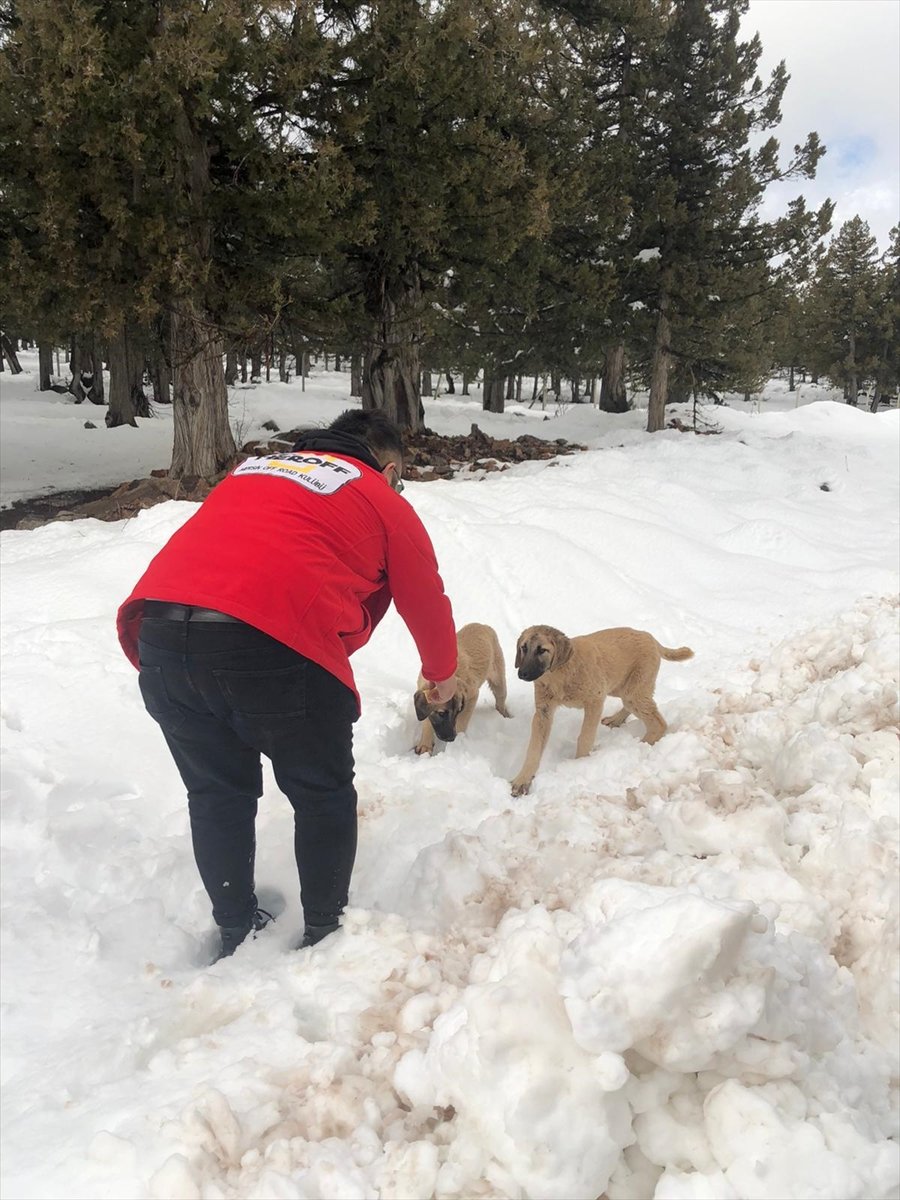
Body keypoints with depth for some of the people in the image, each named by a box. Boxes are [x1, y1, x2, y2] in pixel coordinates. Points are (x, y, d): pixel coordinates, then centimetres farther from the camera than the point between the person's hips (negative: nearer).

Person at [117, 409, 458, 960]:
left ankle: (237, 932, 38)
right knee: (324, 795, 19)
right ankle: (326, 934, 30)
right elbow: (426, 601, 25)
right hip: (277, 646, -5)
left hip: (158, 635, 6)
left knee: (217, 792, 25)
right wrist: (443, 674, 44)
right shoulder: (384, 502, 16)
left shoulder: (252, 471, 30)